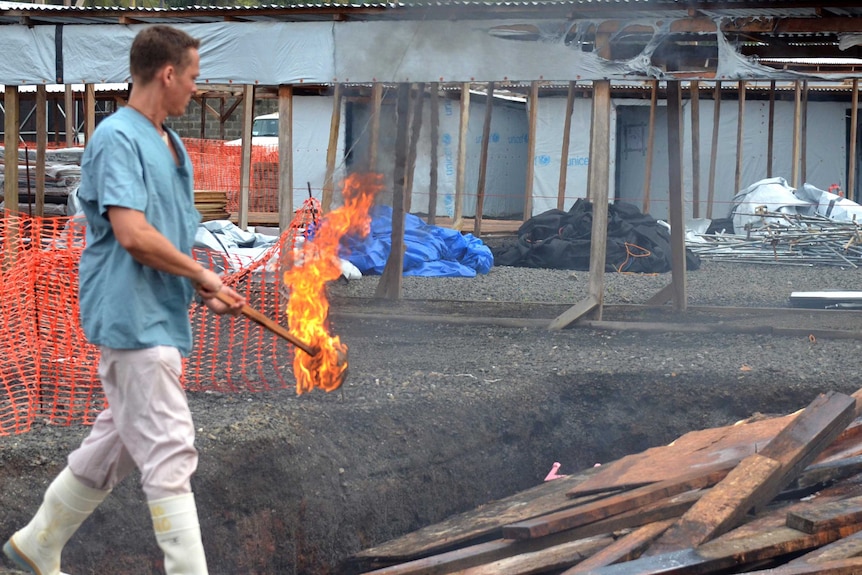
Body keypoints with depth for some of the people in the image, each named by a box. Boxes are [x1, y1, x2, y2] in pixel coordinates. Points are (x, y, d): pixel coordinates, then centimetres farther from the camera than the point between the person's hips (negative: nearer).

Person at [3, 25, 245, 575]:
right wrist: (201, 274, -11)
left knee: (118, 443, 17)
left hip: (161, 319, 10)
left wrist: (205, 292, 9)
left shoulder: (172, 145, 17)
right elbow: (133, 235, -23)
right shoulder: (117, 138, -13)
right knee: (170, 456, -11)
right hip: (132, 318, -10)